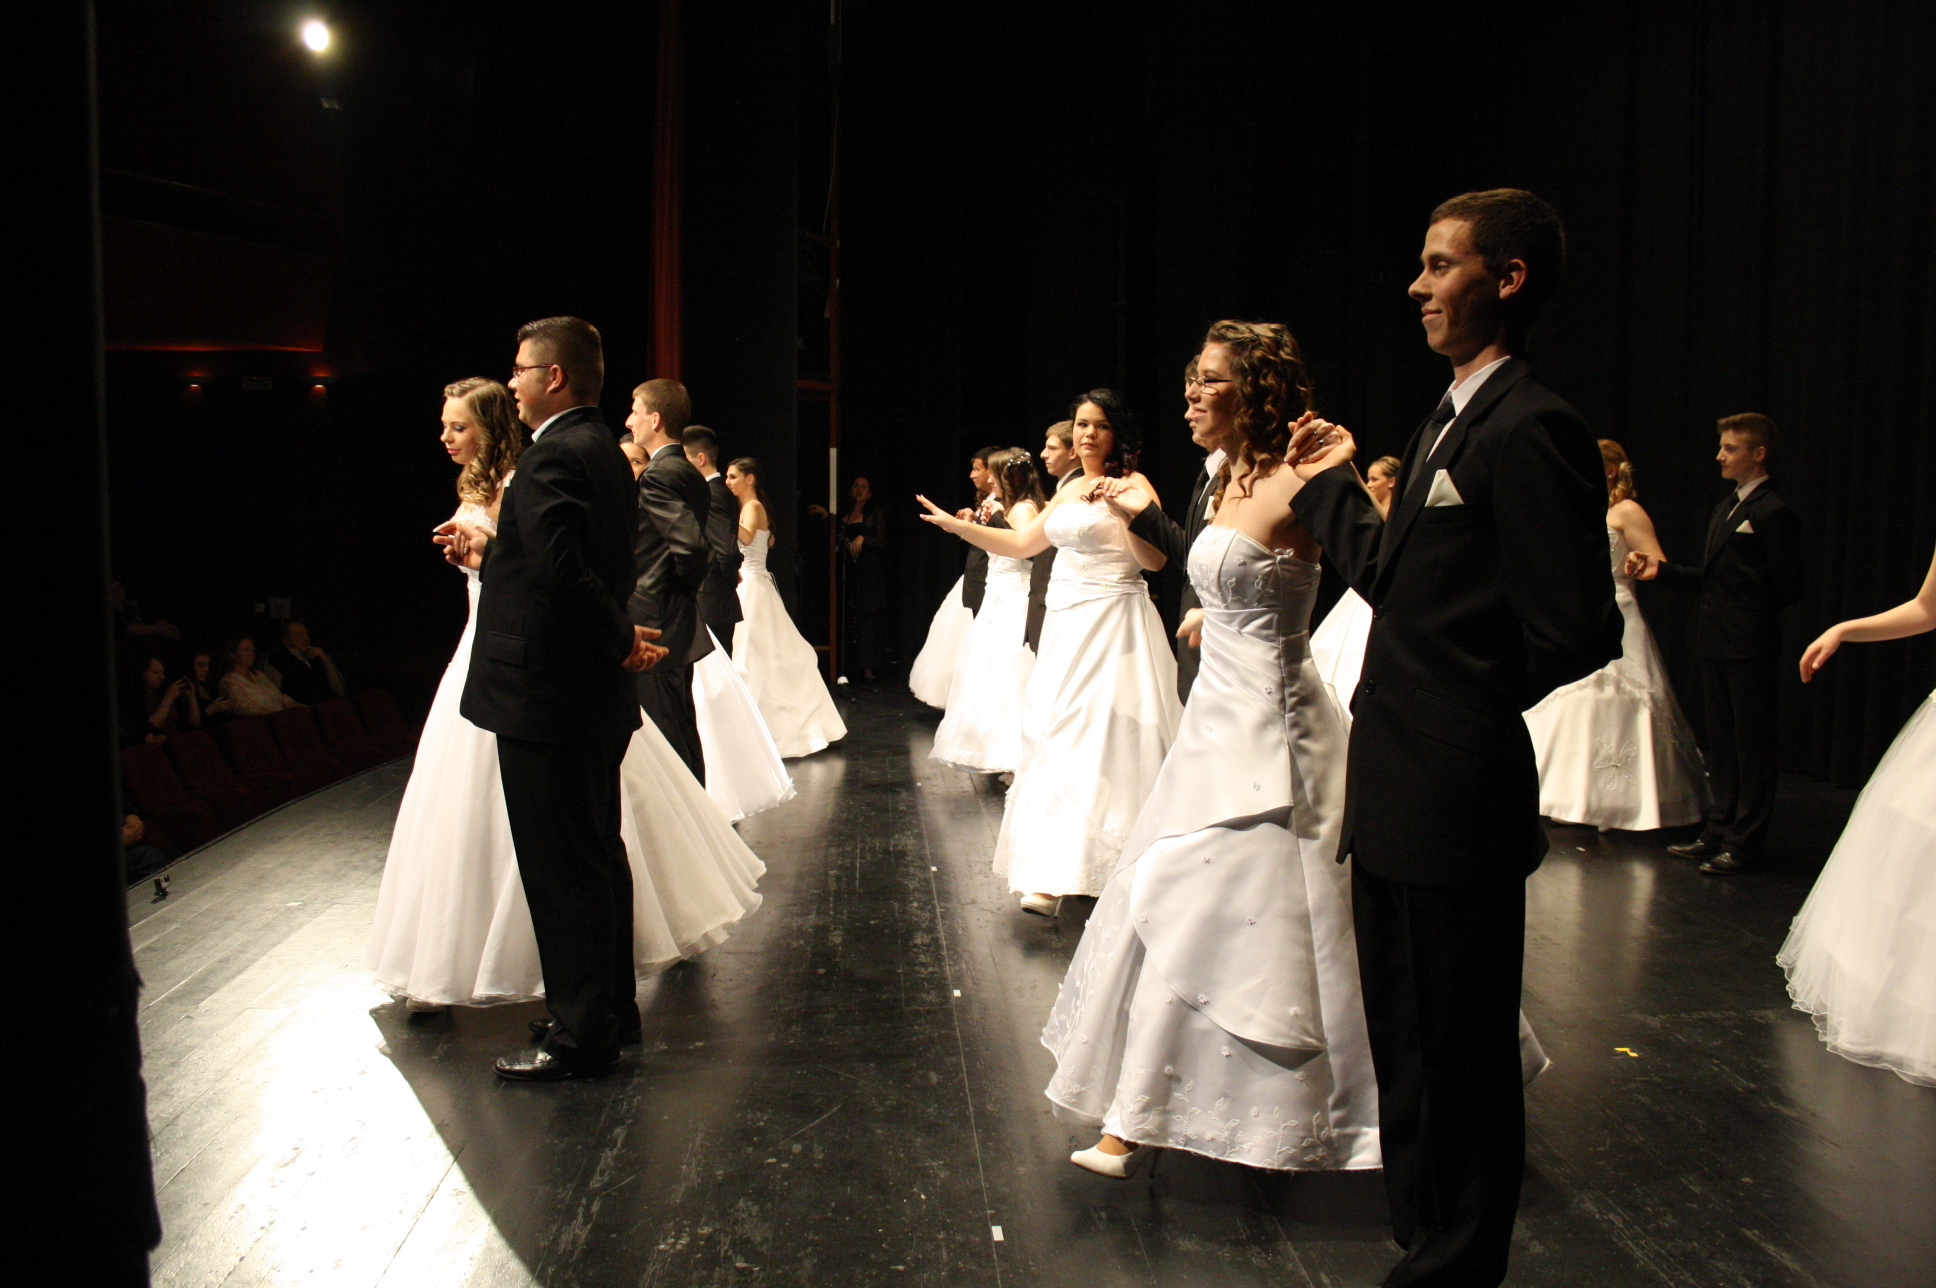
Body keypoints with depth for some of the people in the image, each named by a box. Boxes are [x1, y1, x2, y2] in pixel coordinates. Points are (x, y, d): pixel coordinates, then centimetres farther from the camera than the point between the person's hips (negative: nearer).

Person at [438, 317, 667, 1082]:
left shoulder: (555, 456, -19)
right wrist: (491, 551, 11)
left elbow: (560, 567, -31)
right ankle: (612, 1004, 31)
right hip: (595, 696, 10)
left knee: (561, 867, -1)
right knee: (597, 853, 18)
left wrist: (619, 639, -18)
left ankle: (581, 1035, 10)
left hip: (547, 697, -10)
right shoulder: (604, 451, 13)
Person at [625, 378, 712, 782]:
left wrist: (682, 583, -10)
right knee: (684, 734, 16)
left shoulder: (657, 476, -16)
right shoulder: (690, 474, 13)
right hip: (679, 628, 10)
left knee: (665, 740, -5)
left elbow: (691, 545, -26)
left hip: (654, 629, -10)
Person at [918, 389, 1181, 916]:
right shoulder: (1069, 491, 17)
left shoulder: (1132, 484, -4)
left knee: (1095, 734, -11)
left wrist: (1123, 510, -26)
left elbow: (1156, 559, -14)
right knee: (1054, 732, 4)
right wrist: (957, 526, 17)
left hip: (1112, 626, -8)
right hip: (1066, 625, 8)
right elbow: (1021, 544, 22)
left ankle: (1056, 878, -13)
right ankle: (1051, 872, 10)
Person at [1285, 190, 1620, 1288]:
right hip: (1398, 793, 10)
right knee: (1406, 1036, 21)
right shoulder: (1448, 423, 13)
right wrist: (1335, 486, 20)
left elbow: (1580, 631, -21)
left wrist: (1476, 700, -7)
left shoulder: (1529, 430, -18)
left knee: (1458, 1048, 6)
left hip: (1455, 797, -10)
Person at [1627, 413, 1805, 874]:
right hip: (1715, 642, 9)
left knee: (1752, 745, 1)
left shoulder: (1773, 512, -13)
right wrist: (1662, 569, 9)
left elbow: (1787, 588, -15)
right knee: (1720, 742, 16)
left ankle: (1744, 844, 8)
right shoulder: (1726, 507, 15)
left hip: (1750, 646, -9)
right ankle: (1719, 831, 26)